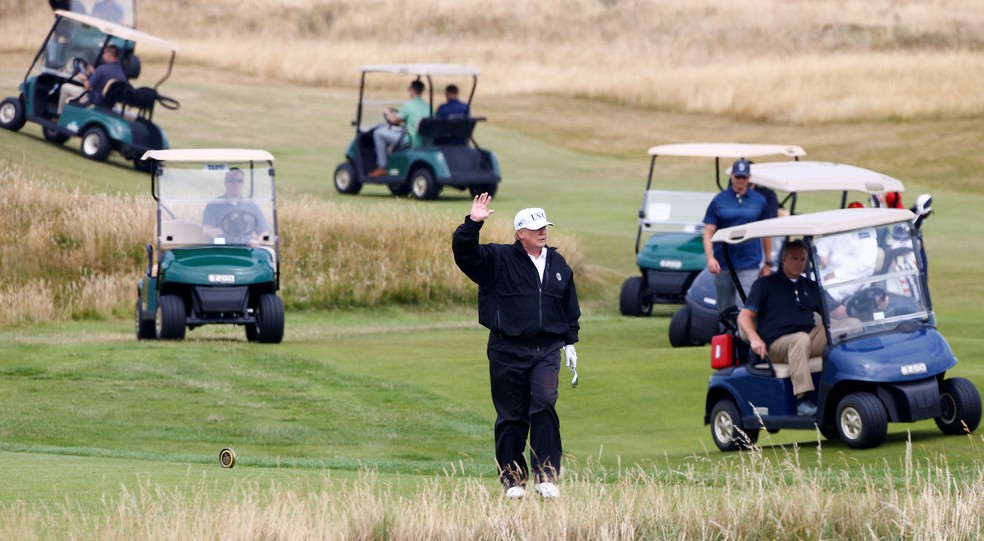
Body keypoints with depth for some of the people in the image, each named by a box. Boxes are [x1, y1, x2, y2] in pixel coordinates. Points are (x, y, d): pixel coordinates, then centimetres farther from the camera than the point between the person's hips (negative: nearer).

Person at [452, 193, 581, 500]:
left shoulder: (558, 264, 13)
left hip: (547, 351, 2)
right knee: (512, 416, 3)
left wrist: (570, 342, 19)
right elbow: (463, 252, -14)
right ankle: (513, 479, 14)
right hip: (508, 353, -2)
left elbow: (570, 308, 22)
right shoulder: (498, 260, 0)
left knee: (544, 406, -16)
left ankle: (546, 476, -13)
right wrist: (473, 224, -27)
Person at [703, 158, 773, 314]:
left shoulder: (760, 201, 5)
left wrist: (768, 264, 10)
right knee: (725, 311, 9)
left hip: (749, 266, -1)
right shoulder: (719, 201, 3)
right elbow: (708, 231, 0)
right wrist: (710, 258, -15)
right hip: (723, 266, 1)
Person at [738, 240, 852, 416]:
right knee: (801, 339, -41)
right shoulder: (765, 284, 13)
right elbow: (744, 316, 4)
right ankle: (802, 400, -49)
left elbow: (837, 312, 20)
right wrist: (754, 339, -16)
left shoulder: (810, 287, 25)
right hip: (777, 344, -4)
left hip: (811, 338, 4)